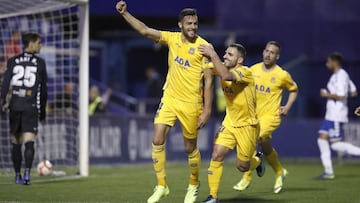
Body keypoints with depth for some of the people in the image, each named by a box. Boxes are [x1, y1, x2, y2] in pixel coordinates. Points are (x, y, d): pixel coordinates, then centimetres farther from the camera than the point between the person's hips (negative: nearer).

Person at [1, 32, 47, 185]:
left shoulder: (13, 61, 8)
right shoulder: (40, 63, 3)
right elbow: (43, 88, 9)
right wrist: (43, 109, 18)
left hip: (15, 105, 3)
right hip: (31, 106, -3)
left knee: (16, 143, 13)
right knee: (29, 142, -9)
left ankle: (17, 176, 18)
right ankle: (27, 173, -26)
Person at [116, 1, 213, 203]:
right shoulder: (172, 38, 2)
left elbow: (209, 80, -11)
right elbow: (145, 30, 5)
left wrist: (207, 110, -14)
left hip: (191, 103, -4)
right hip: (169, 99, 4)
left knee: (191, 148, 6)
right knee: (157, 141, -7)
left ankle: (194, 185, 29)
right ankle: (161, 186, 4)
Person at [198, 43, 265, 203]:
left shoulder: (245, 72, -22)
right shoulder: (224, 68, 0)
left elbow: (226, 76, -41)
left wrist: (213, 55, -36)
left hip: (247, 125, -6)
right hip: (229, 123, 6)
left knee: (242, 166, 4)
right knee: (216, 156, -11)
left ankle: (258, 160, 39)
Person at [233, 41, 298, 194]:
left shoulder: (282, 75, -7)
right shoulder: (253, 70, 2)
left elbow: (293, 89, 11)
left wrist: (287, 107, 0)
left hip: (271, 116, -5)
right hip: (254, 114, 5)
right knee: (266, 147, 14)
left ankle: (247, 178, -14)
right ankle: (279, 172, 40)